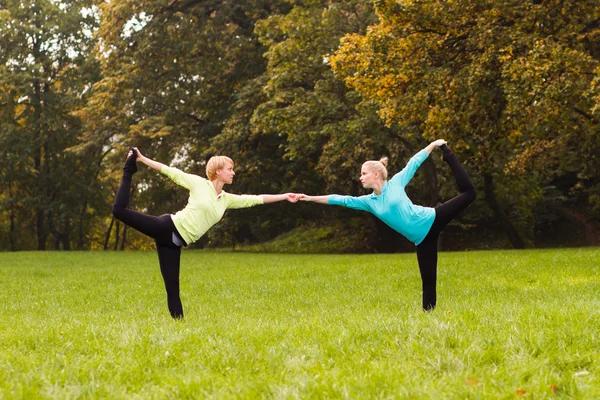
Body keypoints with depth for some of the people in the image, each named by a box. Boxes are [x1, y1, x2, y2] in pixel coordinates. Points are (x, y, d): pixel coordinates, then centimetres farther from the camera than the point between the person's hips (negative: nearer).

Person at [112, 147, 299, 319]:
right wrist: (142, 159, -3)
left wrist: (284, 196, 16)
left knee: (172, 288, 1)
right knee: (120, 210, -14)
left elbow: (256, 199, 18)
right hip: (167, 228, -4)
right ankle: (129, 172, 8)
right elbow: (171, 172, 0)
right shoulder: (199, 183, 0)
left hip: (175, 243, 4)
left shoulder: (227, 199, 15)